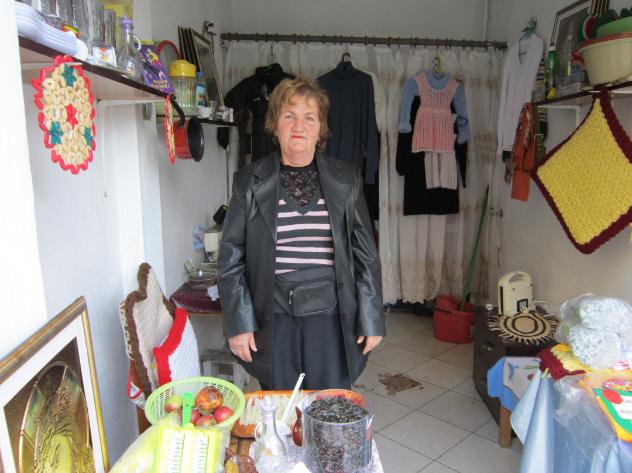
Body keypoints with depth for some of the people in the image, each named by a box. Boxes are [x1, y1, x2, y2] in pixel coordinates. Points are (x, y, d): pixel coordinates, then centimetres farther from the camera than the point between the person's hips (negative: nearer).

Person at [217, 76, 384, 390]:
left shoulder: (346, 179, 2)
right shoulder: (249, 182, 0)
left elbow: (365, 254, 4)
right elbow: (230, 258, 1)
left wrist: (371, 318, 2)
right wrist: (237, 323, -4)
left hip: (330, 317, 1)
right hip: (273, 319, 0)